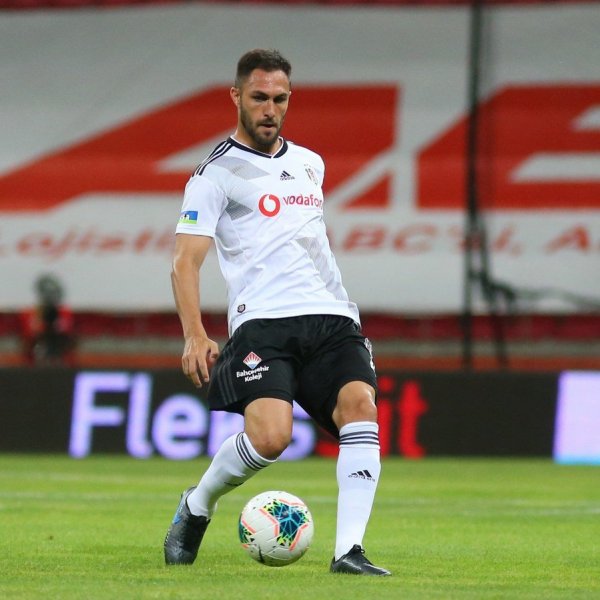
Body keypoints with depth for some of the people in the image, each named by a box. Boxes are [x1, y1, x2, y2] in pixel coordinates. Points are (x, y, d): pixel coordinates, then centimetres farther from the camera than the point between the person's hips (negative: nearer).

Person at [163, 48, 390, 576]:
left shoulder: (310, 163, 21)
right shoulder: (217, 173, 1)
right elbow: (186, 261, -5)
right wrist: (195, 336, -18)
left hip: (330, 317, 5)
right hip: (262, 323, -5)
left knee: (361, 408, -22)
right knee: (270, 436, -24)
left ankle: (349, 550, -25)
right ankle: (197, 505, 7)